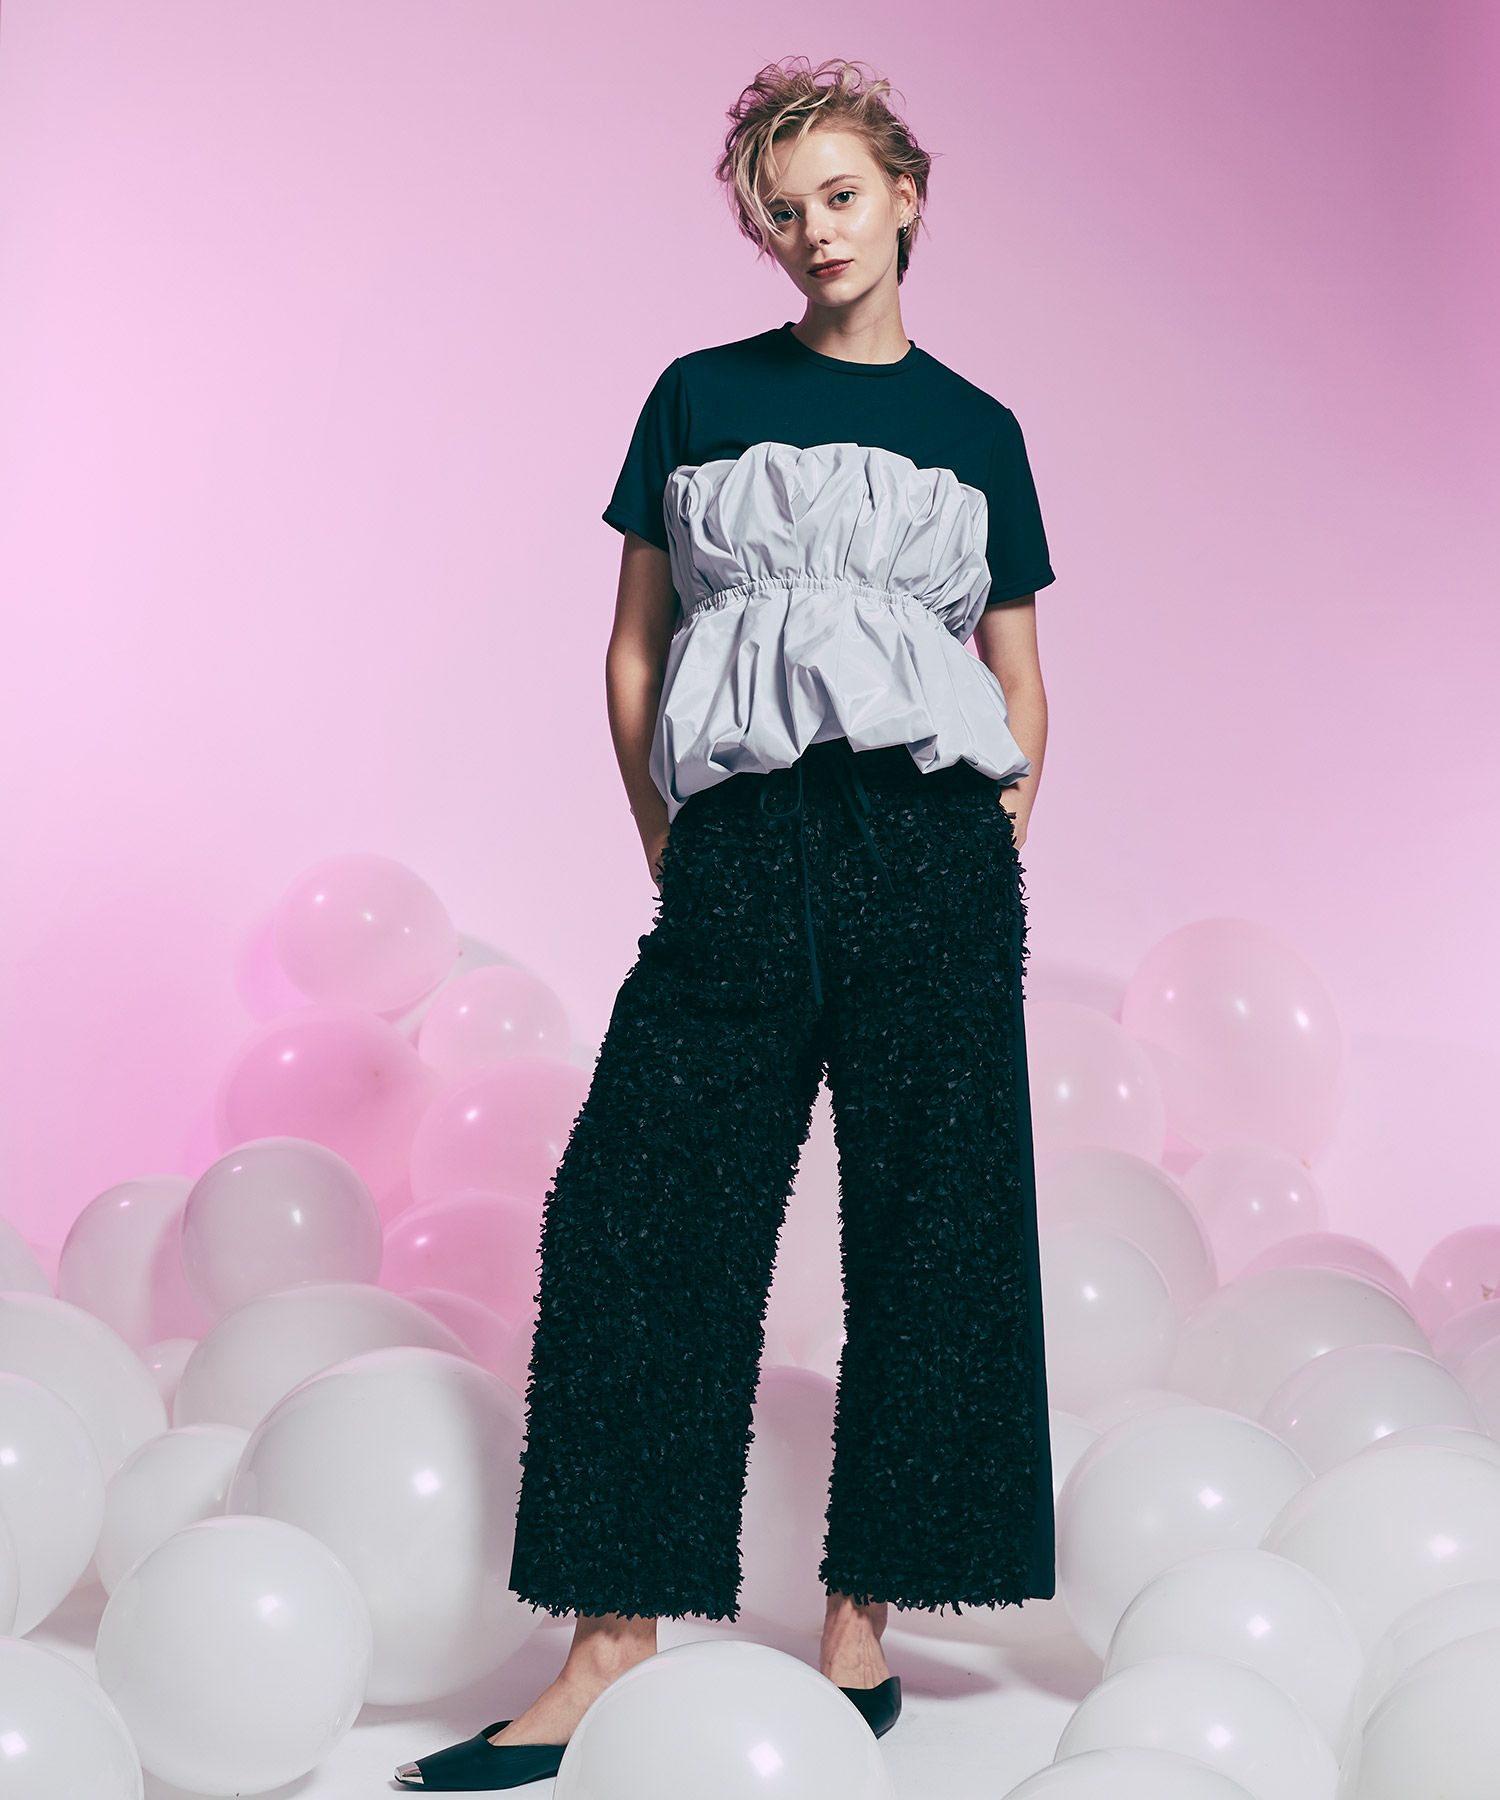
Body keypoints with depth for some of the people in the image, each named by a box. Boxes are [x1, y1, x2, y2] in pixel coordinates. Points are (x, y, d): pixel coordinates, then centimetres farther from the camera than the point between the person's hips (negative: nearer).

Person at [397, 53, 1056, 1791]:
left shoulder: (977, 429, 12)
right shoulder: (701, 396, 10)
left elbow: (1020, 685, 14)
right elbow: (635, 649, 12)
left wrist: (985, 869, 4)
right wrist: (672, 852, 6)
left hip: (930, 841, 1)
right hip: (739, 851, 0)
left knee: (926, 1237, 1)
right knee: (637, 1221, -6)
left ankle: (860, 1633, 15)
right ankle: (610, 1655, 3)